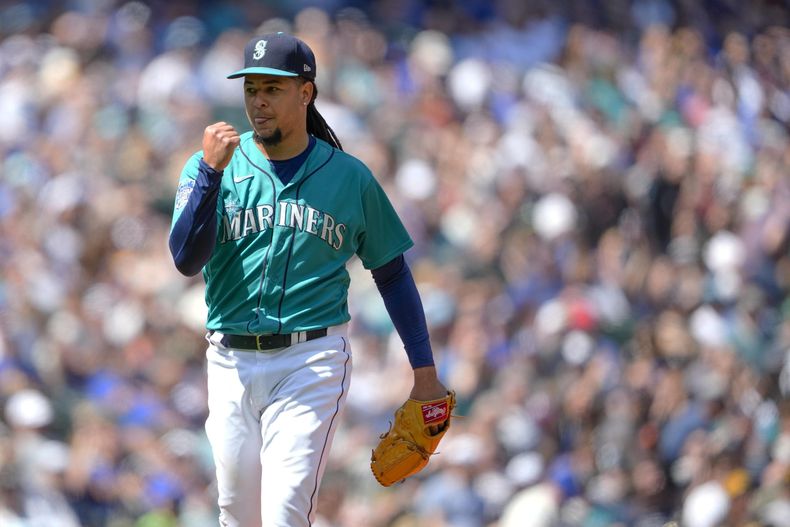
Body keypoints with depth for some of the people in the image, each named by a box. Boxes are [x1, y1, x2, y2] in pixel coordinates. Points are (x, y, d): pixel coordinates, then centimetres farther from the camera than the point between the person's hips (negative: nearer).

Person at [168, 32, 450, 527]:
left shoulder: (350, 177, 4)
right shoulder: (209, 167, 3)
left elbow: (393, 272, 12)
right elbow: (187, 259, -11)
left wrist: (425, 371, 9)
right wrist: (212, 170, -21)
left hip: (312, 363, -2)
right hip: (233, 364, 2)